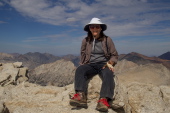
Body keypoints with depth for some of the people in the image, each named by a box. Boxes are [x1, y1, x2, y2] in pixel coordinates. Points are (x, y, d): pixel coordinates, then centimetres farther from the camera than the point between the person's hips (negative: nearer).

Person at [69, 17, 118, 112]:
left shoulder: (107, 40, 6)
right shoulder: (86, 41, 11)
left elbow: (115, 55, 9)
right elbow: (83, 55, 21)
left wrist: (110, 63, -10)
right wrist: (83, 64, 4)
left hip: (104, 64, -1)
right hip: (90, 65, 2)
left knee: (108, 74, -36)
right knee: (80, 69, -31)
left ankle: (104, 100, -49)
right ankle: (81, 96, -46)